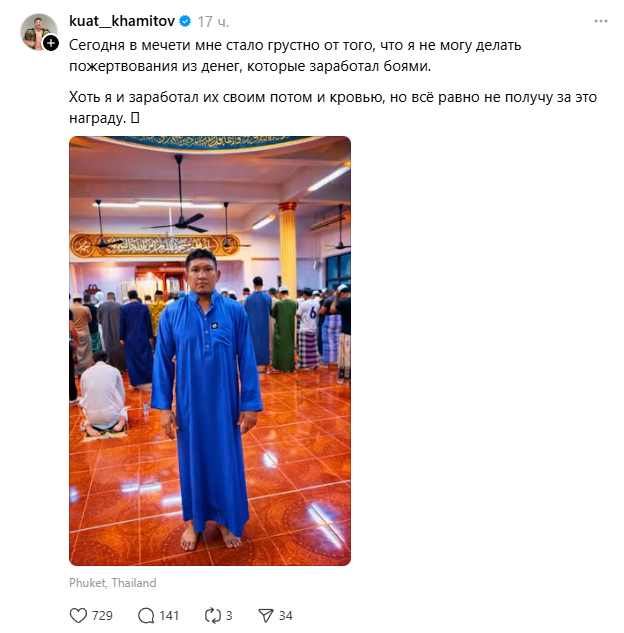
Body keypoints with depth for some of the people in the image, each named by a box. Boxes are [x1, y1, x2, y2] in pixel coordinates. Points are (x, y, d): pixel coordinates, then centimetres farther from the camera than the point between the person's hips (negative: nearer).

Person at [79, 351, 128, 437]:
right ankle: (121, 422, -1)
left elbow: (84, 396, 17)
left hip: (93, 417, 2)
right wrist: (121, 406, 33)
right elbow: (122, 393, 11)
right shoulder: (114, 371, 3)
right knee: (122, 409, 33)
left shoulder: (85, 373, 7)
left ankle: (88, 426, 4)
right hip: (112, 415, -2)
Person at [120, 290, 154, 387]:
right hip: (143, 337, 0)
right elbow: (148, 323, 0)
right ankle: (150, 379, 11)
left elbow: (122, 324, -1)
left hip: (130, 338, 0)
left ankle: (135, 381, 8)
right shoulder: (144, 307, -4)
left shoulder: (124, 308, -4)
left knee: (132, 360, 6)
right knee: (146, 358, 8)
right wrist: (150, 337, 8)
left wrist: (122, 338, 6)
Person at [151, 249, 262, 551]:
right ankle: (193, 520, 37)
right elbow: (162, 362, -2)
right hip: (189, 404, 1)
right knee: (191, 459, 15)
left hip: (224, 403, 0)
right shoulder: (172, 314, -5)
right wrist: (163, 406, -4)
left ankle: (226, 519, 34)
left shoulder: (235, 311, -7)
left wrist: (250, 404, -6)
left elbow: (247, 360, -5)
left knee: (226, 459, 13)